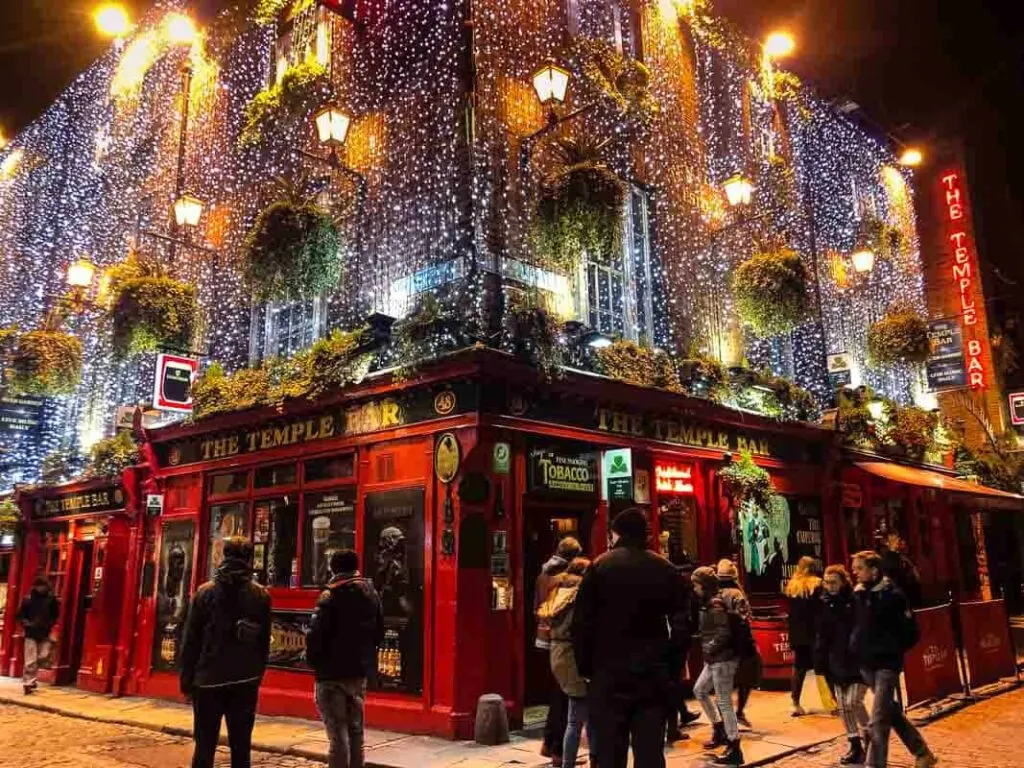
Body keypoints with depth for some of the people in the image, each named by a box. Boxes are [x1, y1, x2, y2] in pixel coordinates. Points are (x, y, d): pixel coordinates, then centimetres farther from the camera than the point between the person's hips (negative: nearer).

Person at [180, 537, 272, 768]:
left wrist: (187, 680, 5)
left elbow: (191, 640, -2)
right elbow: (264, 642, 4)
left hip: (208, 680, -1)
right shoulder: (261, 596, 1)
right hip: (245, 682, 1)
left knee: (204, 747, 7)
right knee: (241, 747, 7)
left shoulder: (205, 592, -3)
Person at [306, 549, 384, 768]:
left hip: (333, 672, -6)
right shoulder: (371, 593, 6)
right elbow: (379, 632, 11)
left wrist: (313, 660, -3)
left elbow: (316, 634, -19)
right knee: (355, 731, 18)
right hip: (360, 670, 6)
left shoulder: (331, 596, -14)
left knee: (338, 734, 0)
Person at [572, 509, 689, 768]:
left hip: (610, 675, -2)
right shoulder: (666, 570, 6)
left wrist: (585, 667, 4)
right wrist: (674, 670, 10)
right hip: (654, 675, 3)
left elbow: (582, 622, -6)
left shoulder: (600, 566, -2)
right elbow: (681, 626, 5)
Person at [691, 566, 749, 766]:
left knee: (724, 702, -4)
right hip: (716, 659, 10)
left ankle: (734, 750, 4)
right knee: (699, 690, 21)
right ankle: (719, 729, 31)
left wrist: (707, 649, -13)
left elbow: (724, 634, -23)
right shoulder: (710, 602, 11)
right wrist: (709, 650, 10)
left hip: (723, 658, -10)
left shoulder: (716, 604, -18)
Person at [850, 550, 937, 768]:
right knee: (891, 712, 19)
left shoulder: (892, 595, -13)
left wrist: (893, 650, -6)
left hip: (887, 664, -6)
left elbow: (911, 632, -8)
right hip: (866, 664, 6)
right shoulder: (857, 595, 3)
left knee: (877, 721, -9)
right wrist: (856, 648, 7)